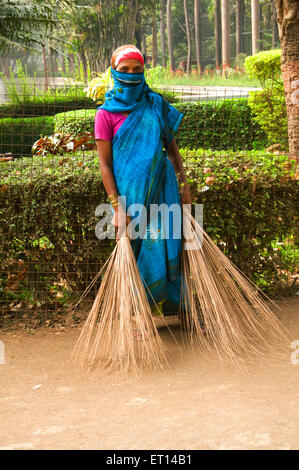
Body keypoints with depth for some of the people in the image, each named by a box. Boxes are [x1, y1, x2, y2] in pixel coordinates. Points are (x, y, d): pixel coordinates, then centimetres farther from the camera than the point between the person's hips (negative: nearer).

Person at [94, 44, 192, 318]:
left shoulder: (156, 105, 6)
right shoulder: (106, 114, -3)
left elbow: (171, 148, 13)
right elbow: (105, 164, -5)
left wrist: (184, 185, 8)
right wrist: (117, 208, -11)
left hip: (161, 188, 3)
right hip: (130, 192, -2)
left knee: (167, 246, 3)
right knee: (136, 252, 3)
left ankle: (174, 308, 14)